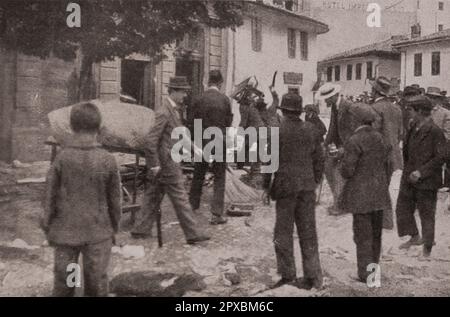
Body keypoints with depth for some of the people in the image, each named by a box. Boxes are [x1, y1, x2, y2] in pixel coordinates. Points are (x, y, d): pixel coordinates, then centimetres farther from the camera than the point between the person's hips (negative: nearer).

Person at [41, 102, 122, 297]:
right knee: (97, 284, 9)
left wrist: (47, 228, 9)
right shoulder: (108, 160, -10)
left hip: (65, 232, 1)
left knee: (63, 283, 13)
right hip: (98, 233, 0)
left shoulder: (62, 158, -10)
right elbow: (114, 200, -2)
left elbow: (51, 197, -3)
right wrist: (114, 228, 12)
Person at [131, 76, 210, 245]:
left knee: (153, 197, 15)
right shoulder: (163, 113, -19)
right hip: (166, 163, -10)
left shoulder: (174, 110, 12)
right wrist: (154, 165, -19)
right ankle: (192, 234, 8)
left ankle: (141, 230, 24)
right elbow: (151, 140, -22)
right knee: (180, 199, -1)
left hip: (166, 162, 10)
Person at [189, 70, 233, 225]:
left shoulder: (199, 100, -8)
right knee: (219, 178, 6)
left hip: (203, 142, 1)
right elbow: (229, 121, 1)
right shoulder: (225, 99, -7)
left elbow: (194, 121, -1)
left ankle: (192, 206, 29)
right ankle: (217, 214, 4)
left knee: (198, 176, 16)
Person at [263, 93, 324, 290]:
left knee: (284, 232, 6)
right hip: (307, 186, 4)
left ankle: (288, 275, 11)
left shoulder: (276, 131, -9)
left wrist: (266, 187, -1)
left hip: (285, 185, -4)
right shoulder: (310, 130, 5)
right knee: (308, 232, 11)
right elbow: (319, 159, 8)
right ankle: (313, 277, 15)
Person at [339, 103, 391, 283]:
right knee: (376, 233, 15)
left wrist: (343, 169, 5)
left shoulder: (354, 141, -16)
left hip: (360, 194, -7)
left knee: (363, 235, 0)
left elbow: (347, 171, -18)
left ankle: (366, 274, 4)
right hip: (379, 193, 7)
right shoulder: (379, 138, 6)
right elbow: (386, 165, 12)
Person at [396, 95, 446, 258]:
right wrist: (407, 170, 12)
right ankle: (415, 237, 32)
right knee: (403, 208, 14)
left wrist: (421, 172, -22)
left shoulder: (435, 132, -18)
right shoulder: (413, 128, 5)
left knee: (427, 214, 6)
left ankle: (427, 249, 21)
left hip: (426, 182, -7)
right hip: (409, 178, 8)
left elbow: (440, 158, -19)